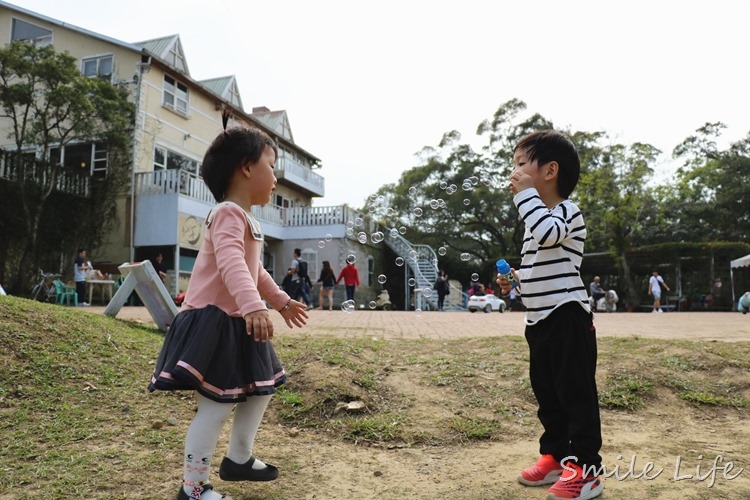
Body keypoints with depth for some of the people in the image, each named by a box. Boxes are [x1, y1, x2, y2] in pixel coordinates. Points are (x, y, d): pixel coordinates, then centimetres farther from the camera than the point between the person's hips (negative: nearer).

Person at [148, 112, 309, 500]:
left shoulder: (247, 220, 17)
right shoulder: (229, 213, -17)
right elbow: (231, 262, -35)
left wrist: (281, 300, 34)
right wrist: (253, 306, -47)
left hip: (235, 322, 11)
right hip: (213, 322, -11)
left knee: (261, 390, 19)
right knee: (216, 407, -6)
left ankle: (238, 459, 35)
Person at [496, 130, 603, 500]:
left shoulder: (566, 212, -10)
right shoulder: (537, 219, 18)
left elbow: (548, 234, -35)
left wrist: (525, 193, -25)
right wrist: (516, 282, 9)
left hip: (567, 318, -10)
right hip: (539, 320, 10)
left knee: (576, 393, -2)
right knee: (546, 392, 16)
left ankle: (585, 469, 8)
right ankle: (555, 456, 29)